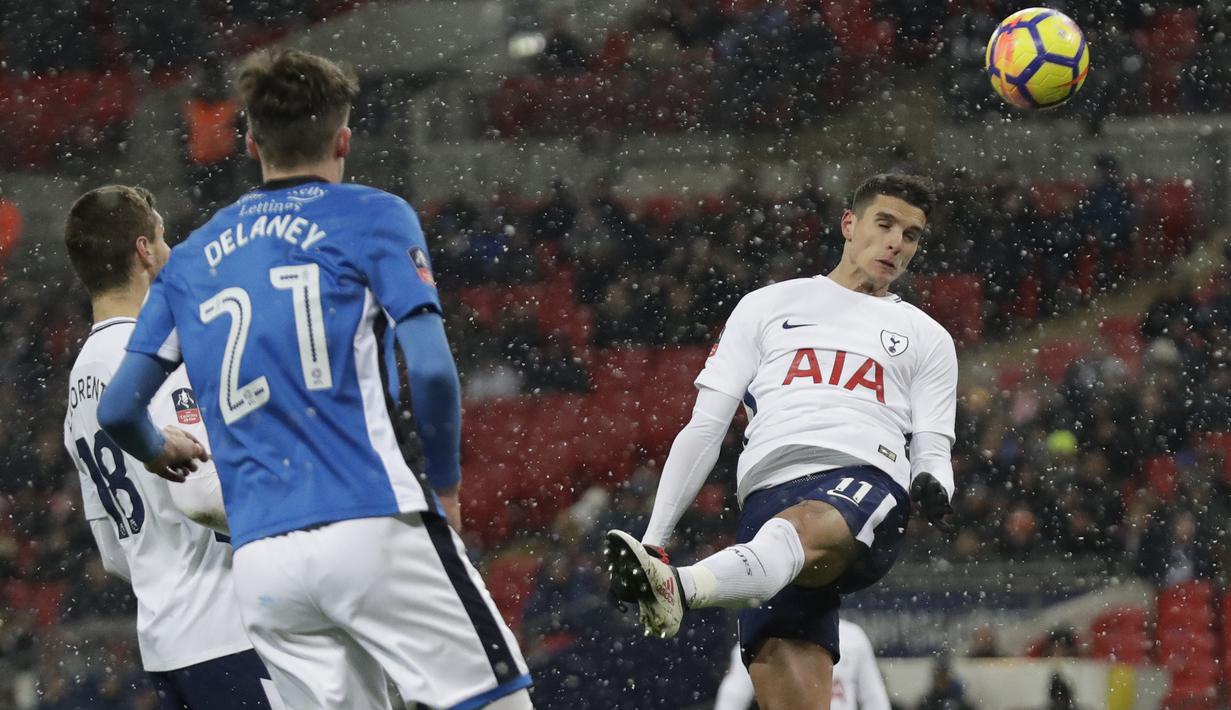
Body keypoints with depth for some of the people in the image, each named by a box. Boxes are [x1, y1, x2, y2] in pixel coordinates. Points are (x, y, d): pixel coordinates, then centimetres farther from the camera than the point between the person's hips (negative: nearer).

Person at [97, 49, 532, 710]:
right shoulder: (372, 216, 5)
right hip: (372, 526, -5)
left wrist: (159, 451, 39)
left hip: (259, 561, 5)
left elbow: (118, 410, 17)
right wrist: (445, 486, 7)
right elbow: (430, 369, -7)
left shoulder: (189, 261, 18)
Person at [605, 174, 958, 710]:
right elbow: (704, 428, 20)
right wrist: (655, 539, 10)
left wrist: (933, 490, -8)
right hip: (769, 494, 1)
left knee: (803, 530, -39)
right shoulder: (767, 307, 26)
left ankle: (679, 589, -67)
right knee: (780, 661, -19)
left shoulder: (927, 338, 27)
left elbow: (932, 453, 18)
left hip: (867, 483, -1)